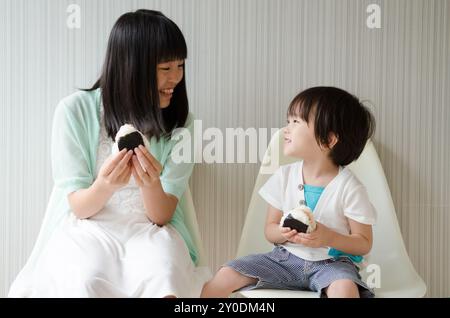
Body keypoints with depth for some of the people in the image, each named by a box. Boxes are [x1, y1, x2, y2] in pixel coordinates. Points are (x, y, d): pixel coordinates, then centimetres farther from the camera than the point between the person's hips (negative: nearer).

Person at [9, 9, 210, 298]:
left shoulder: (180, 122, -3)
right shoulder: (75, 110, -8)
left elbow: (162, 215, -6)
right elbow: (79, 207, -6)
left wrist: (151, 187, -29)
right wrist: (104, 187, -30)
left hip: (150, 231, 1)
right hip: (85, 228, 0)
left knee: (162, 279, -34)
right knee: (84, 282, -34)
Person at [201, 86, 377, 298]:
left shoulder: (348, 187, -12)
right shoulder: (284, 176, 0)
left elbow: (364, 244, -6)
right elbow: (270, 229, 6)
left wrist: (329, 238, -24)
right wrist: (282, 233, -18)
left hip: (331, 262, -4)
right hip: (287, 257, 4)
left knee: (345, 288, -38)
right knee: (226, 275, -12)